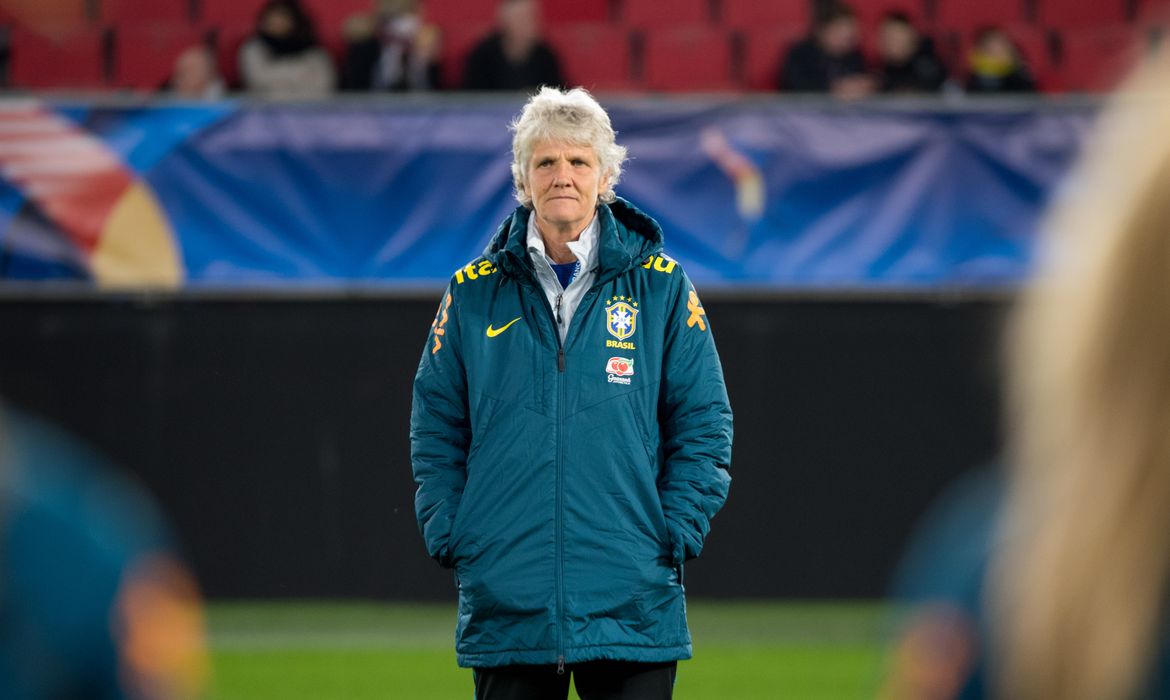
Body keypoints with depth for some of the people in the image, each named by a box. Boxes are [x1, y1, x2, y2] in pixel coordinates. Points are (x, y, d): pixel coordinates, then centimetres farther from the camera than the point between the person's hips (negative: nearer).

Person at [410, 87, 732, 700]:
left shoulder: (661, 287, 4)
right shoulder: (475, 294, 6)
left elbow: (703, 424, 6)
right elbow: (435, 429, 11)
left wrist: (676, 534, -4)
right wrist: (450, 536, 0)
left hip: (632, 601, -1)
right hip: (505, 598, 1)